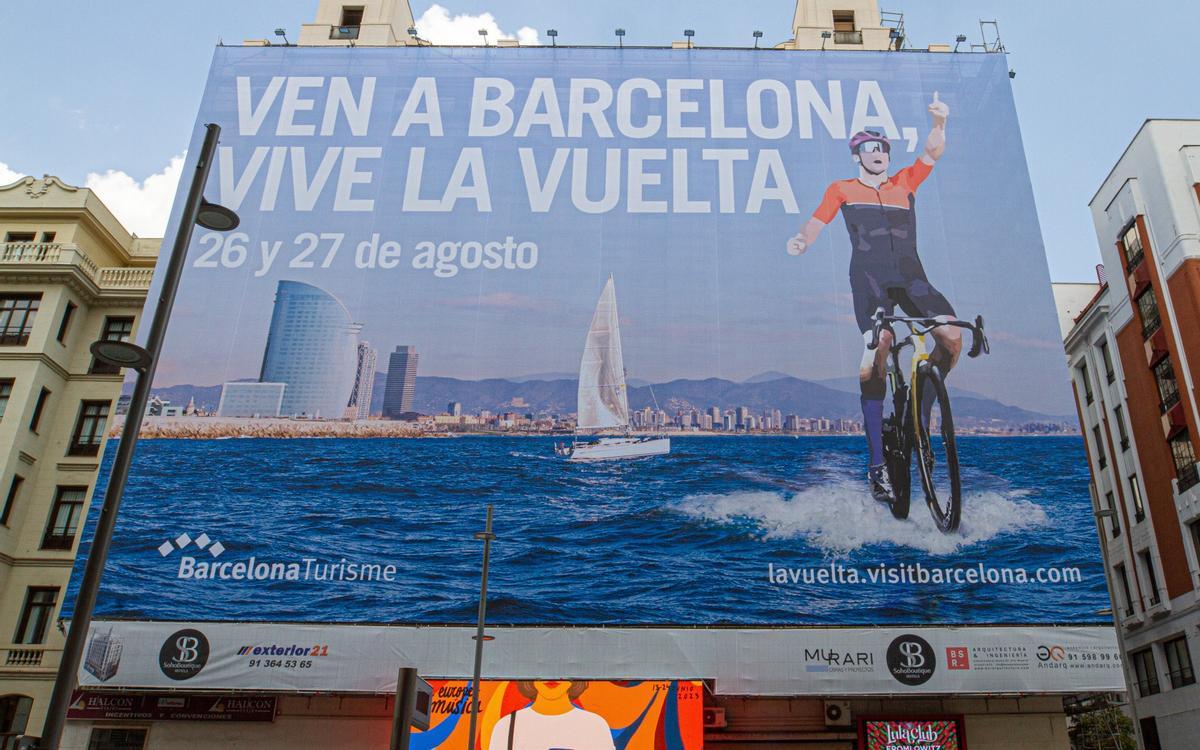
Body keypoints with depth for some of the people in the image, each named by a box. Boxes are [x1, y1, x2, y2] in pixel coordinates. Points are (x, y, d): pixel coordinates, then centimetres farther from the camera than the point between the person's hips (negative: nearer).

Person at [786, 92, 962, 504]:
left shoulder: (905, 183, 22)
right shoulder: (842, 190, 15)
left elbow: (932, 153, 10)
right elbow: (816, 223, 4)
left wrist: (939, 122, -9)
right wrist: (801, 241, -18)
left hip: (911, 274, 4)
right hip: (869, 276, -4)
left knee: (953, 336, -17)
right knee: (879, 343, -25)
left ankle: (921, 411, 8)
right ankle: (876, 463, -23)